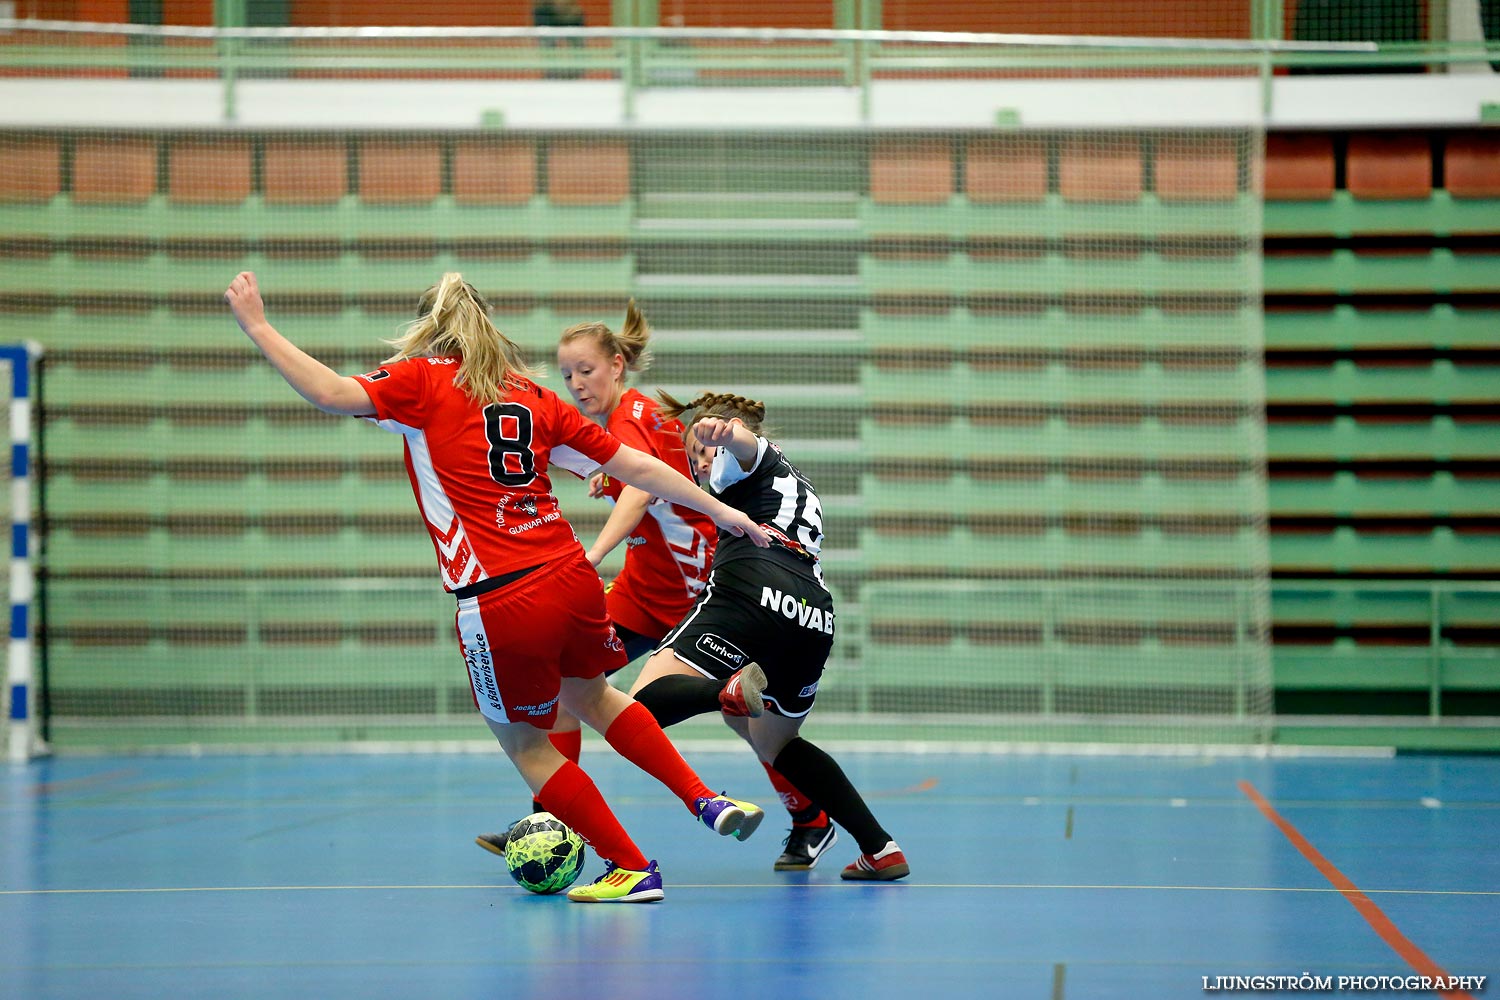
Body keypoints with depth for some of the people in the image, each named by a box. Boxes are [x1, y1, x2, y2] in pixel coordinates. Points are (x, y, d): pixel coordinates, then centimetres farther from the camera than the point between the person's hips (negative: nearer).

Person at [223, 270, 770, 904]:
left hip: (501, 605, -6)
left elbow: (333, 394, -14)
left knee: (524, 743, 15)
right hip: (572, 581, 6)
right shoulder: (534, 396, 14)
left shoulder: (423, 381, 2)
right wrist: (719, 511, 20)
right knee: (590, 694, 33)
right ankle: (708, 802, 29)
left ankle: (631, 870, 18)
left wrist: (257, 327, -6)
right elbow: (635, 467, 13)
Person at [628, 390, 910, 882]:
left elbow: (744, 441, -10)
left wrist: (722, 432, -35)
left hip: (753, 594, -8)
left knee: (644, 704, -15)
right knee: (775, 745, 29)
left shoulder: (742, 457, 15)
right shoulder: (797, 484, 39)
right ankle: (881, 848, 19)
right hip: (815, 617, 8)